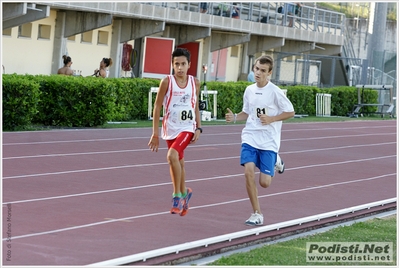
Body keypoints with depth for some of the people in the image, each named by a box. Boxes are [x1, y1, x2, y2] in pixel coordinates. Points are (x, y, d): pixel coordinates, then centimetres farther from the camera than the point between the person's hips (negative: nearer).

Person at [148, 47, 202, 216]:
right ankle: (184, 193, 36)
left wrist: (198, 128, 3)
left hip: (187, 128, -2)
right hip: (170, 129, 2)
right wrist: (155, 134, -4)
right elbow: (157, 107, -2)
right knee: (178, 163, 13)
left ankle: (177, 196, -14)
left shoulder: (194, 83, 1)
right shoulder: (167, 82, -5)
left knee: (172, 155, -24)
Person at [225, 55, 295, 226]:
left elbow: (290, 112, -4)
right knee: (249, 171, -17)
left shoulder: (275, 92, -9)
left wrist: (271, 119, -16)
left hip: (269, 141, -3)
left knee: (264, 183, -6)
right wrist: (234, 117, -2)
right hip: (250, 137, 3)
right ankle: (257, 213, -4)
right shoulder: (249, 90, 5)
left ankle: (275, 161, 29)